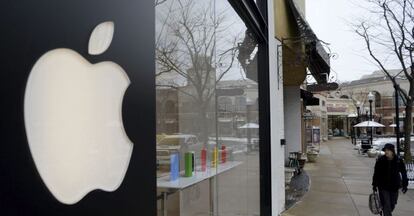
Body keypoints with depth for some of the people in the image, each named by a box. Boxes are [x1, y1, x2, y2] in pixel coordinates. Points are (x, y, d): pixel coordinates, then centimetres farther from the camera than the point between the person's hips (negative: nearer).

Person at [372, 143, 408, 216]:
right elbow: (376, 173, -1)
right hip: (383, 187, -2)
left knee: (392, 205, 15)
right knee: (386, 205, -6)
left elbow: (404, 174, 5)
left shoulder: (399, 161, -6)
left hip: (394, 187, 2)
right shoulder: (380, 160, -9)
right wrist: (374, 185, 1)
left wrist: (405, 185, 4)